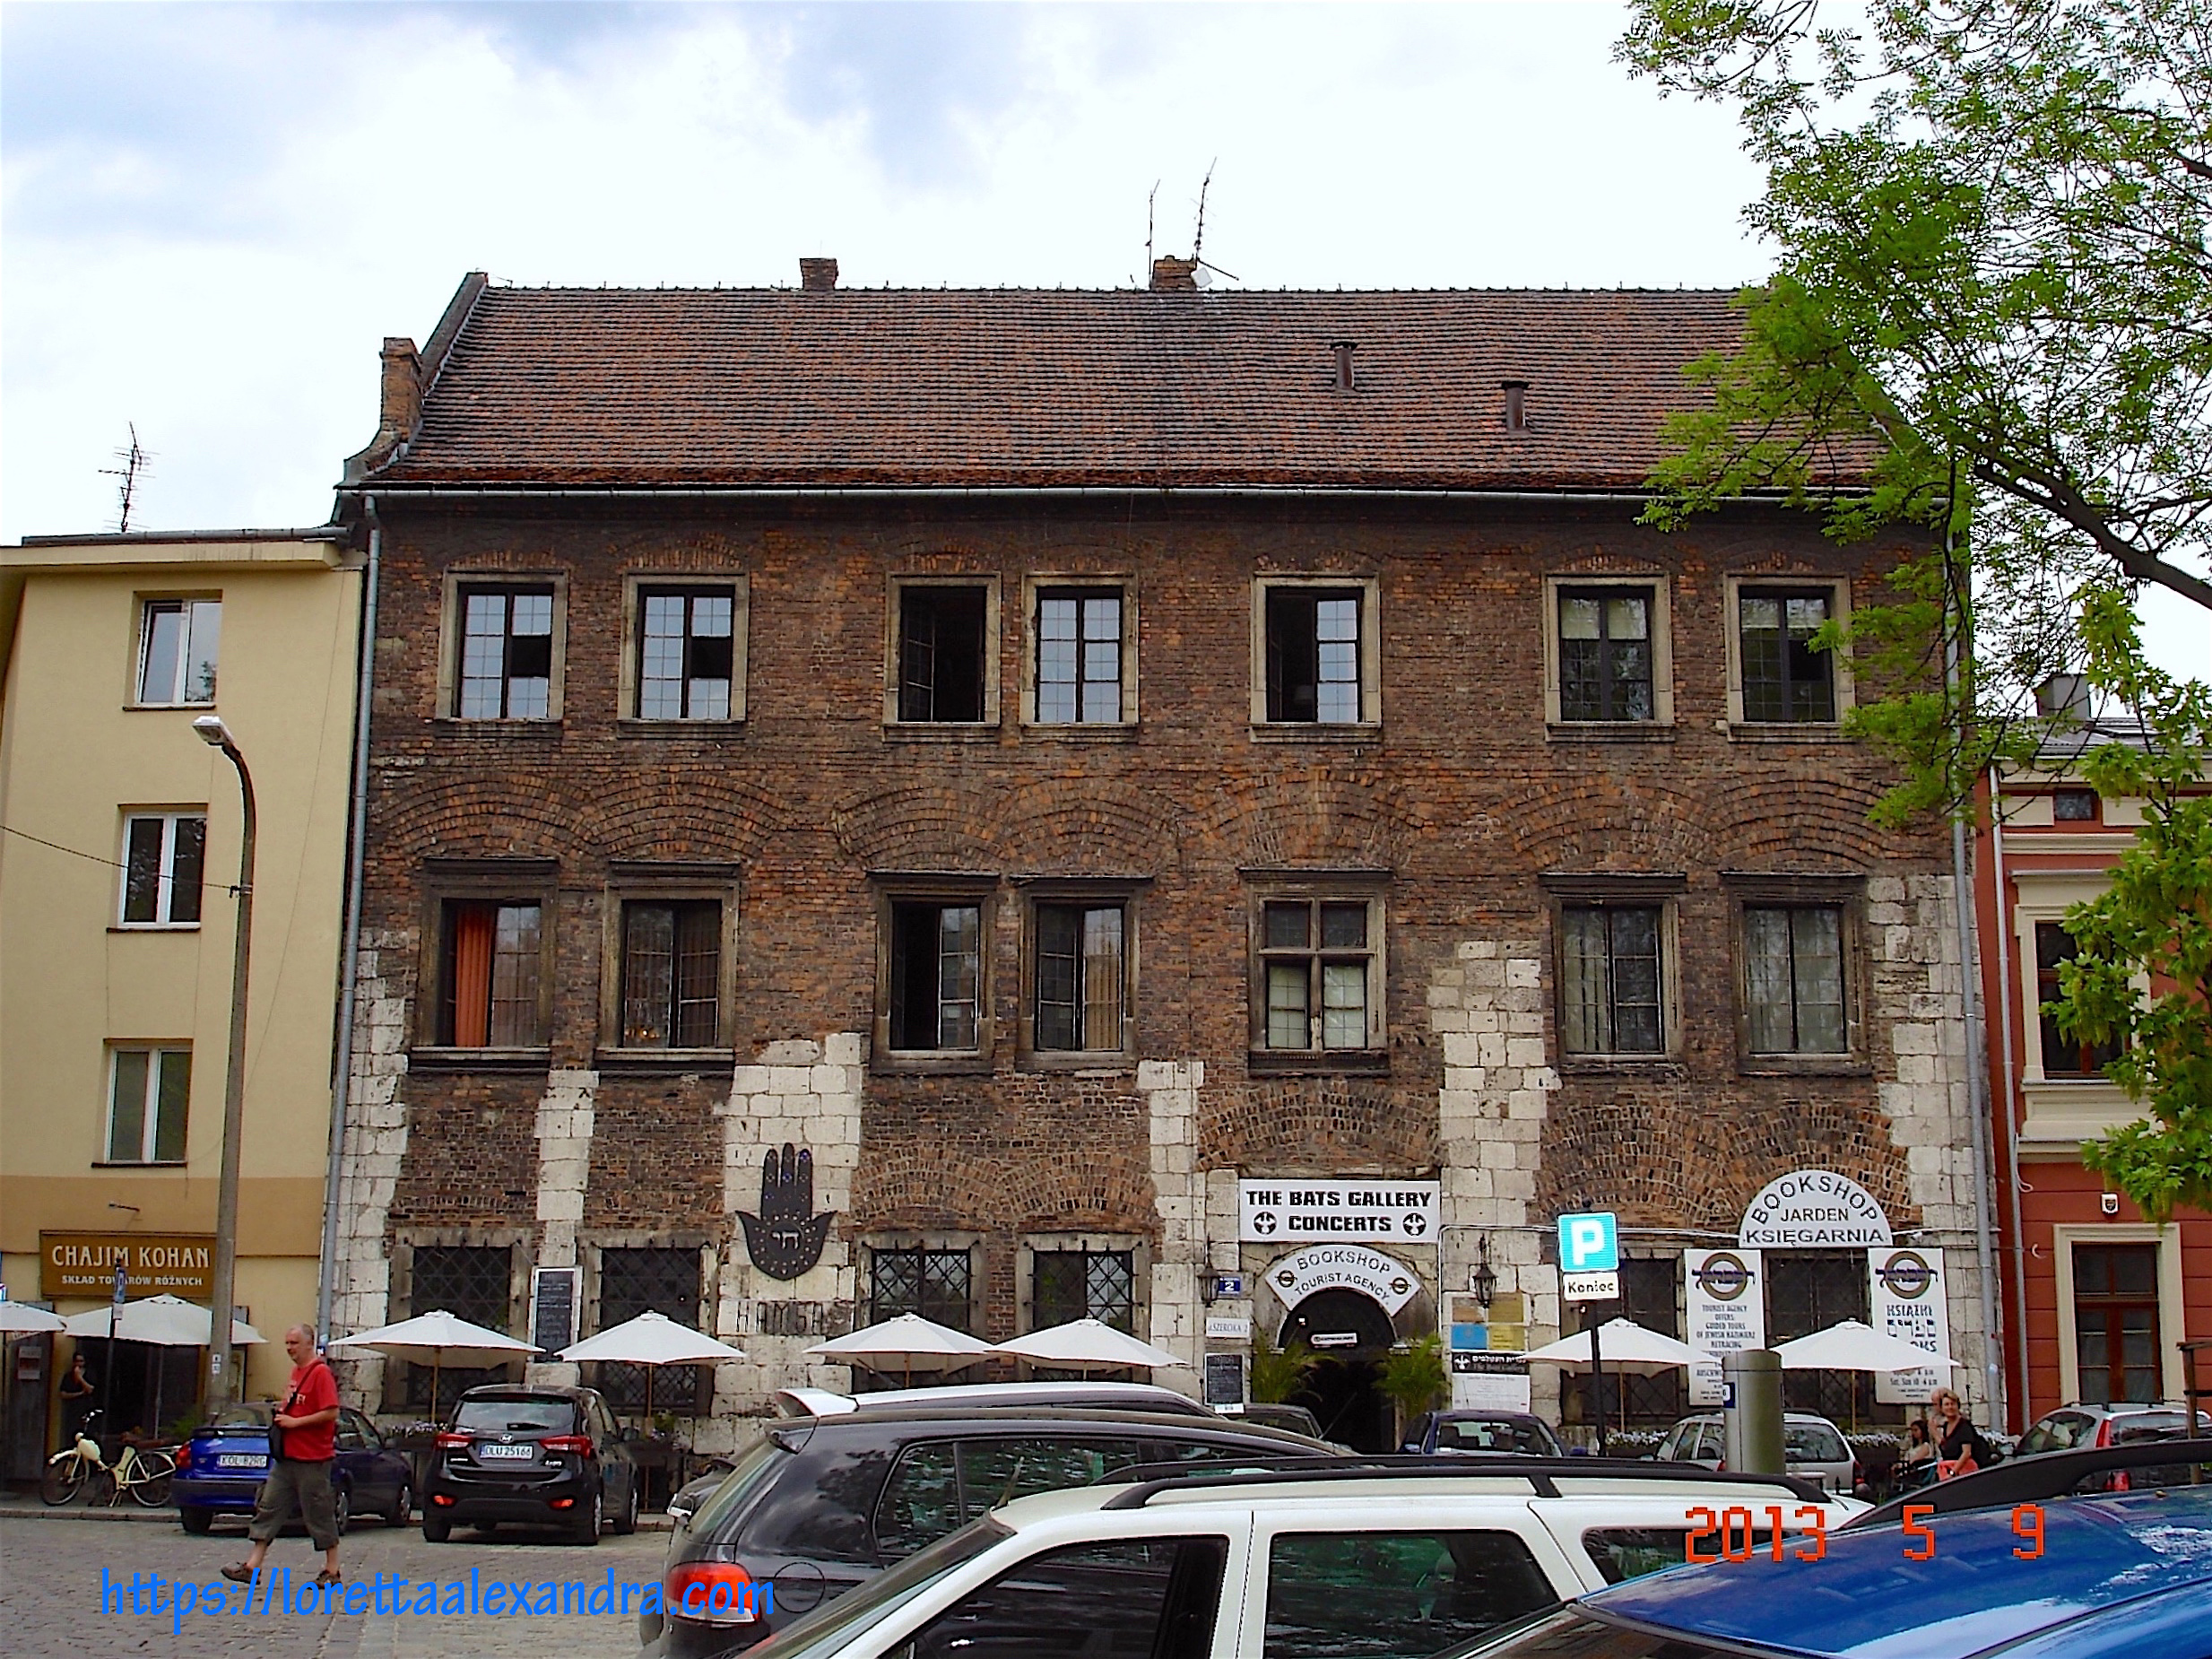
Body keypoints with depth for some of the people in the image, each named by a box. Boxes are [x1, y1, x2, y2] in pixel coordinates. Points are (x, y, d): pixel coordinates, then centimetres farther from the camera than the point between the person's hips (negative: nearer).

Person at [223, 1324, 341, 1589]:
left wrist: (295, 1422, -18)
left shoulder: (320, 1373, -13)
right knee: (268, 1508, 5)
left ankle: (332, 1571, 10)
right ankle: (252, 1567, 6)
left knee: (320, 1515, 0)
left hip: (312, 1459, -9)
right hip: (286, 1457, 9)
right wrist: (283, 1413, 8)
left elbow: (331, 1412, -21)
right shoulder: (296, 1372, 15)